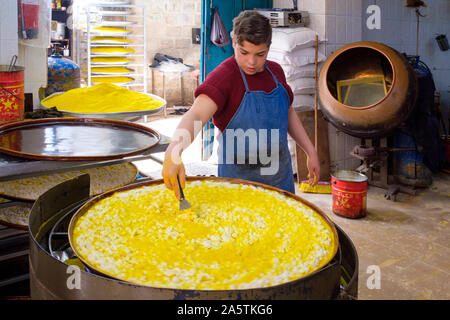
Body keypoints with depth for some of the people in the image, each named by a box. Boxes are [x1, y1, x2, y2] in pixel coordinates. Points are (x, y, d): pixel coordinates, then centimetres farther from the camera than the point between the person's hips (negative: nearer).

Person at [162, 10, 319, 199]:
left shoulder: (275, 71, 4)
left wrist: (311, 152, 14)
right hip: (238, 178, -6)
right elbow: (196, 115, -34)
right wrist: (173, 150, -52)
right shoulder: (223, 76, -18)